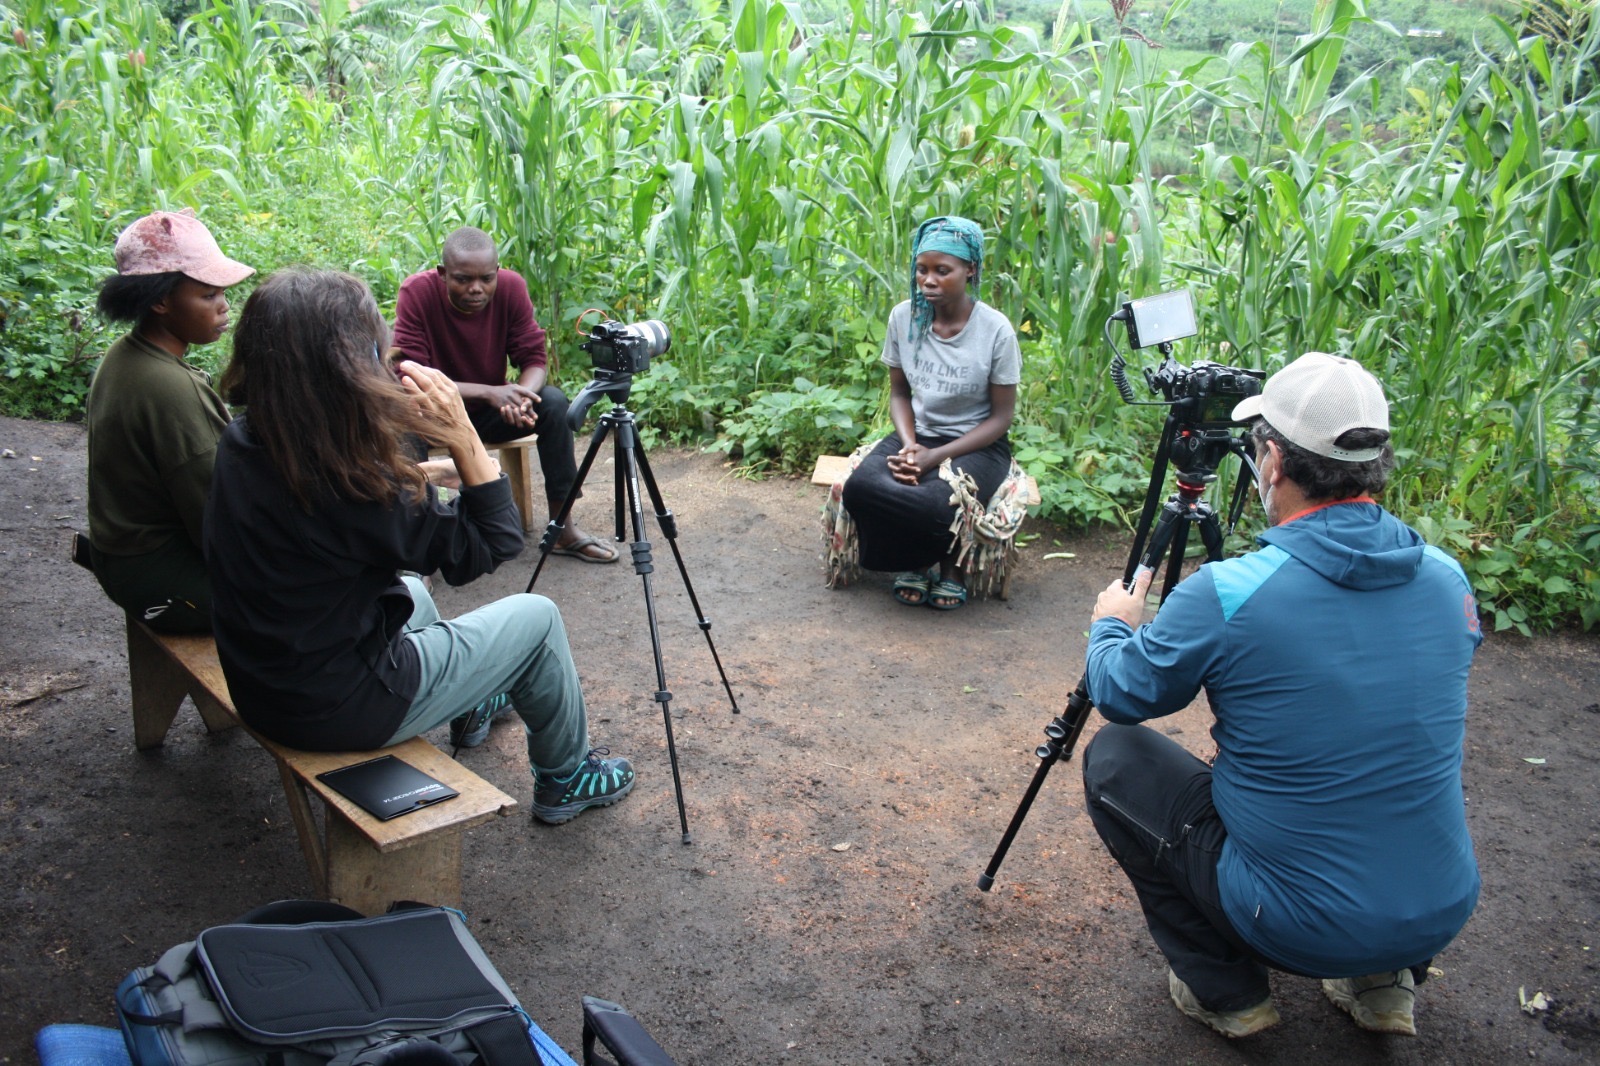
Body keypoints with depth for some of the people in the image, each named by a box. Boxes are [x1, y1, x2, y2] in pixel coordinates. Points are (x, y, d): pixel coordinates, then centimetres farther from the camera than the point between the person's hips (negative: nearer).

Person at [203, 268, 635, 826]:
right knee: (536, 618, 9)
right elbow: (491, 546, -18)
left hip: (261, 692, 8)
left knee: (412, 592, 33)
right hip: (337, 710, -8)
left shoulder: (241, 444, -8)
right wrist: (463, 435, -22)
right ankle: (566, 778, 28)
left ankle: (471, 708, 55)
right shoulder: (350, 481, -30)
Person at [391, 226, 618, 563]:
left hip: (491, 409, 3)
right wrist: (488, 392, -40)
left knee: (554, 402, -23)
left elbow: (534, 358, -13)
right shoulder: (417, 292, -23)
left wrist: (521, 398, -37)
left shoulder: (512, 287, -15)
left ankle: (563, 528, -16)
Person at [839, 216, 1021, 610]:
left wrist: (935, 457, -18)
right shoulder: (903, 317, -4)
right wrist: (909, 446, -14)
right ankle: (916, 561, 1)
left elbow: (1001, 416, -8)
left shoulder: (995, 330, -13)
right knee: (860, 486, -28)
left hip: (976, 444, -3)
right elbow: (899, 392, 7)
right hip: (917, 433, 3)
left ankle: (952, 563, 4)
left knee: (935, 505, -35)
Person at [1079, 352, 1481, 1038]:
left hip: (1296, 925, -6)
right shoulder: (1449, 579, -4)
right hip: (1445, 915, 6)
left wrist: (1110, 626, 17)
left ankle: (1224, 991, 15)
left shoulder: (1225, 594, -21)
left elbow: (1121, 694, -4)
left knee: (1111, 757, 10)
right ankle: (1384, 980, 25)